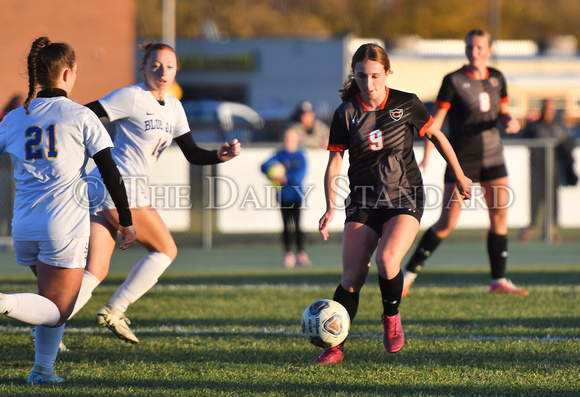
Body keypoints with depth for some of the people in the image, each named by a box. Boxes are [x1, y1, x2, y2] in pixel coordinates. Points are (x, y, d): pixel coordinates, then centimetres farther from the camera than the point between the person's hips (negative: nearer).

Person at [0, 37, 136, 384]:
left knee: (51, 298, 25)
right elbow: (110, 173, -4)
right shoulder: (80, 116, -3)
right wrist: (126, 221, 4)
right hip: (64, 225, -5)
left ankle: (43, 371, 15)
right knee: (56, 312, -2)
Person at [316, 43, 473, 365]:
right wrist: (331, 208, -17)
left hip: (405, 199, -2)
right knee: (352, 277, -7)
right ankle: (335, 347, 3)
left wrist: (459, 176, 16)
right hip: (363, 204, 2)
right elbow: (334, 164, -3)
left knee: (387, 260, -25)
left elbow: (436, 136, 9)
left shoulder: (405, 105, -7)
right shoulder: (346, 114, -5)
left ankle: (391, 318, 2)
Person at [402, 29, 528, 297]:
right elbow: (436, 120, -10)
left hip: (492, 156, 5)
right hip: (462, 159, -5)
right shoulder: (454, 81, -9)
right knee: (447, 222, -7)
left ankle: (498, 281, 7)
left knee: (500, 215, -1)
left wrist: (510, 121, -7)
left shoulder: (497, 79, 6)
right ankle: (409, 273, 4)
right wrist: (426, 159, -18)